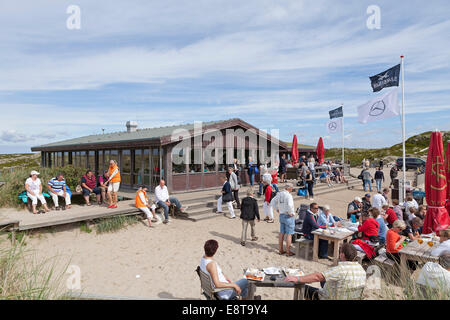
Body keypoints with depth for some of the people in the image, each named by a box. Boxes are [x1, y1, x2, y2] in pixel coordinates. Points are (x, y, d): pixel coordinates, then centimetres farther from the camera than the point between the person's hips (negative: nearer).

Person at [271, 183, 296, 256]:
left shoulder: (279, 194, 5)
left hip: (281, 215, 7)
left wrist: (277, 209, 15)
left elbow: (273, 202, 15)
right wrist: (290, 213, -18)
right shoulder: (288, 195, -19)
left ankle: (281, 250, 21)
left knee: (282, 233, 13)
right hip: (288, 217, -7)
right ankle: (288, 252, 6)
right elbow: (290, 205, -33)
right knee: (289, 234, 1)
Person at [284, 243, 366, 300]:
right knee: (323, 280, 27)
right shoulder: (361, 269, -10)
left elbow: (317, 277, -36)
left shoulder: (340, 270, -33)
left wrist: (297, 279, -32)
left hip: (333, 298, -7)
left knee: (304, 288, 7)